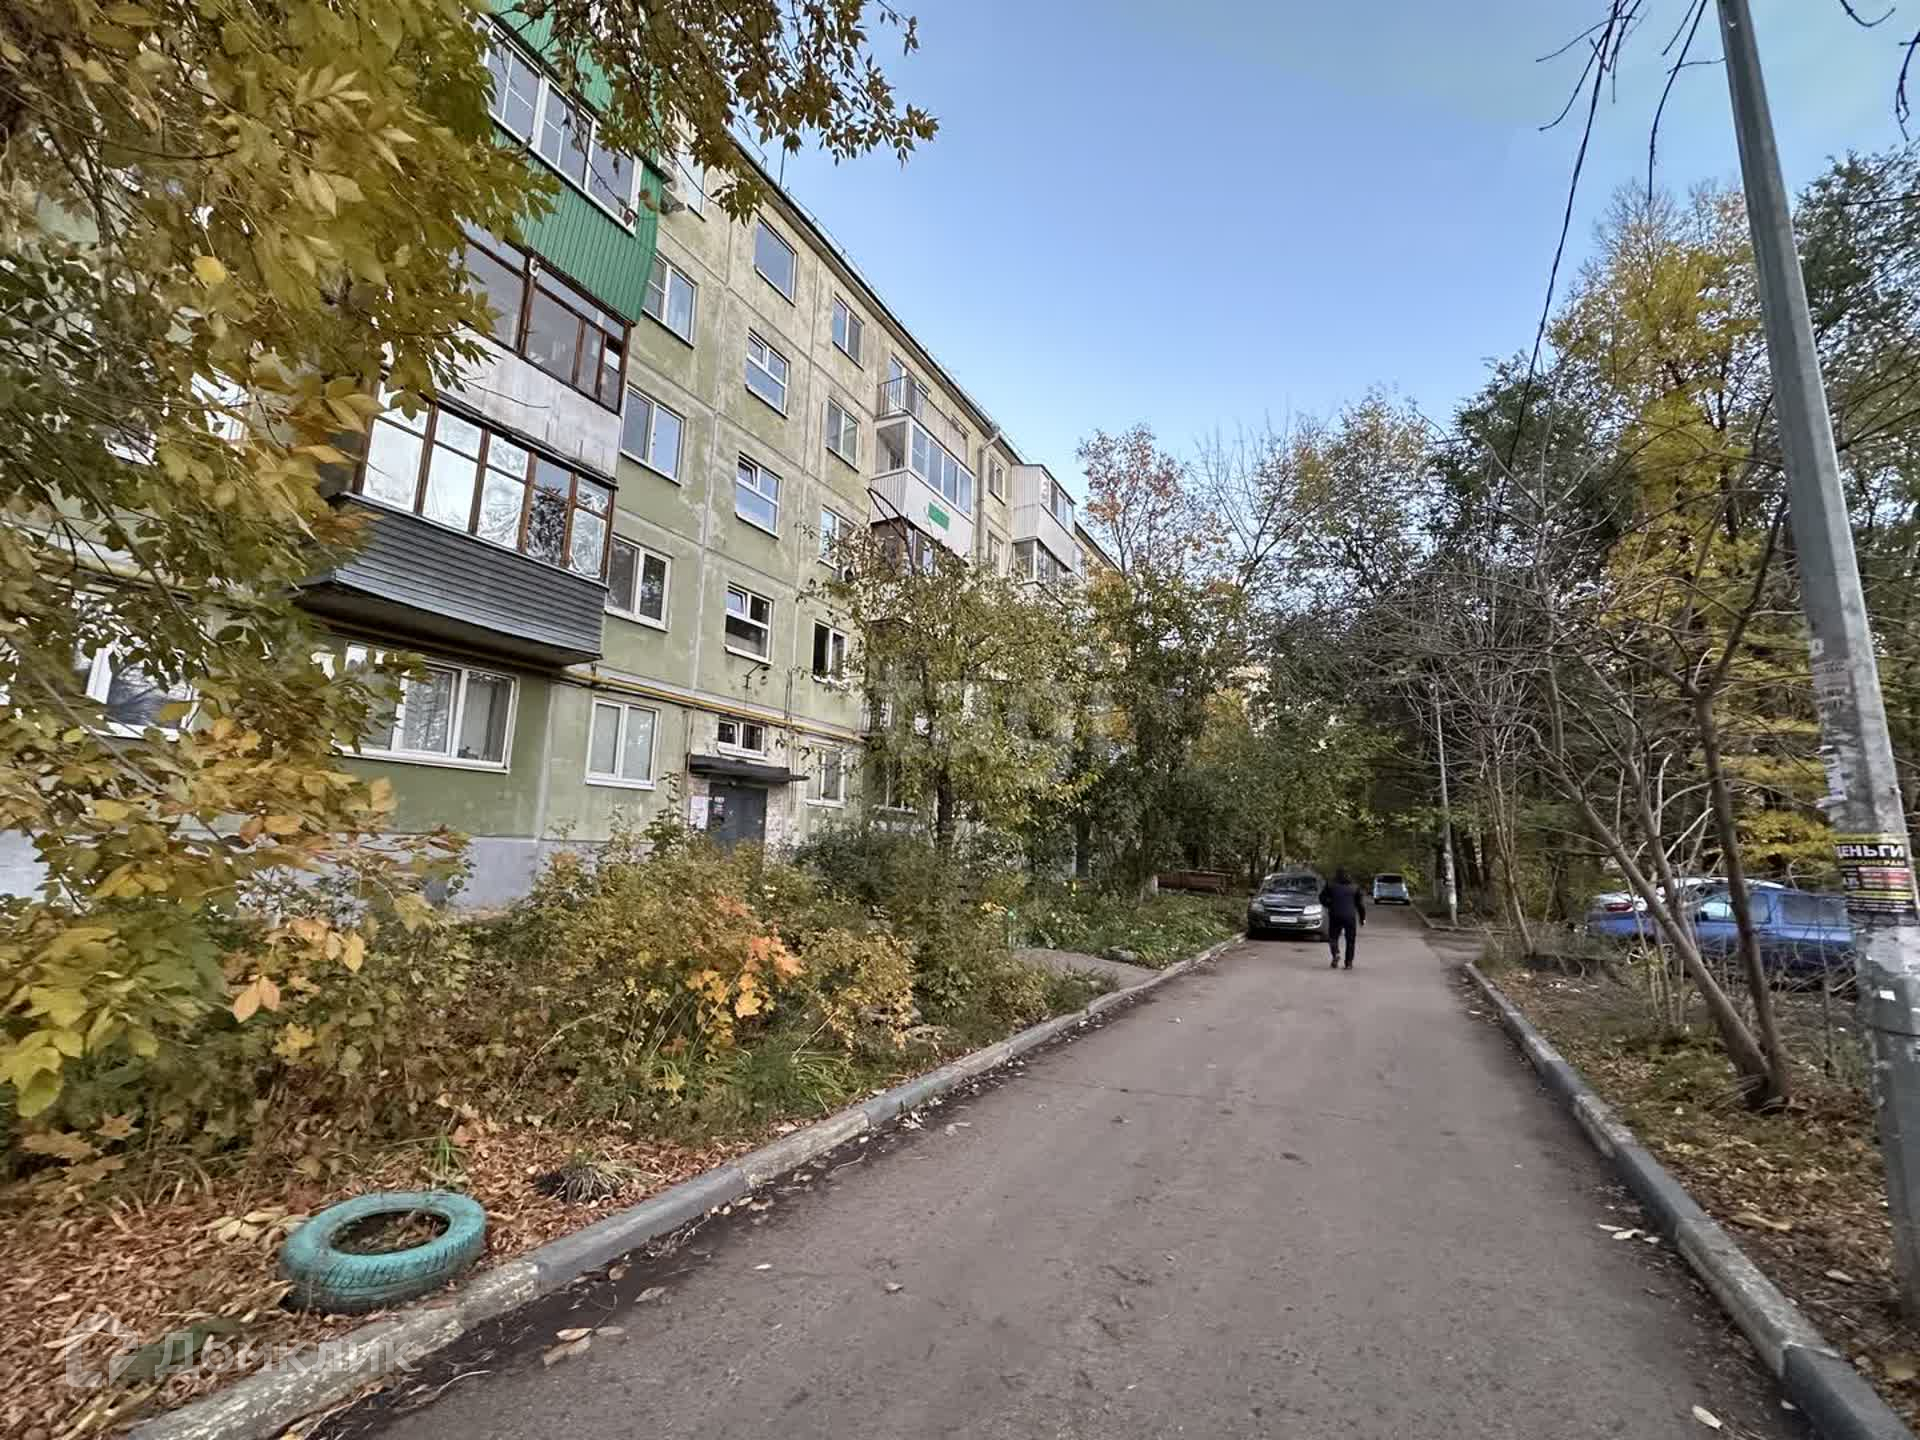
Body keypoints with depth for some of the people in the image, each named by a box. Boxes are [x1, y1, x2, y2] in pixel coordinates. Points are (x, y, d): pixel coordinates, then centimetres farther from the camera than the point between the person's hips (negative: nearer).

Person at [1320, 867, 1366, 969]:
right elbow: (1360, 903, 10)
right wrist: (1362, 917, 15)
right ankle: (1349, 962, 7)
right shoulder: (1354, 887, 9)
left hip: (1335, 916, -1)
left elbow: (1322, 898, -1)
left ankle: (1336, 954, -16)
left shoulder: (1330, 885, 3)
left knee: (1333, 938, 10)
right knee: (1350, 940, 11)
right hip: (1350, 917, 1)